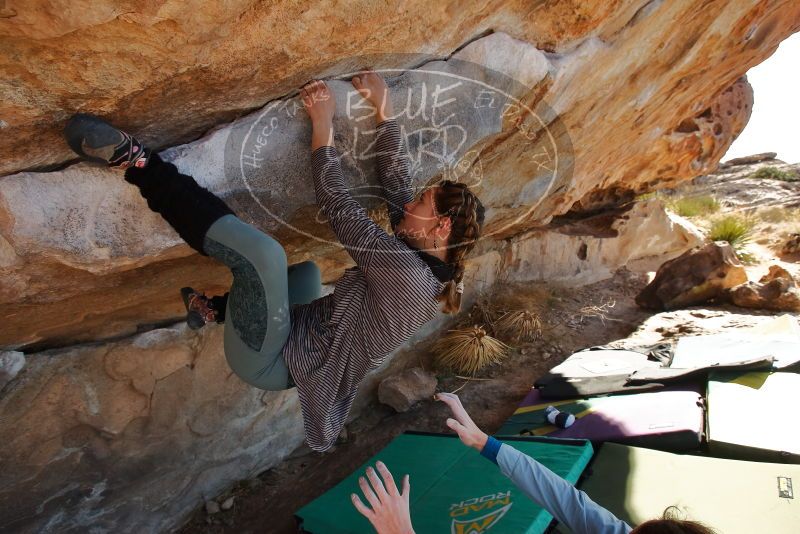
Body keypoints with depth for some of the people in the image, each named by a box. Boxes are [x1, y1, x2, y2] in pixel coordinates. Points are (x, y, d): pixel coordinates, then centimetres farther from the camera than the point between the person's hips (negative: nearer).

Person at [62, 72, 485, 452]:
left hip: (270, 361, -9)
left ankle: (135, 160, -17)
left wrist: (322, 124, -11)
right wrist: (384, 111, 9)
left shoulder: (406, 272, -24)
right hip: (294, 357, 9)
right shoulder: (427, 265, 2)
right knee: (305, 271, 35)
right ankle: (214, 309, 29)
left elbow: (337, 206, -20)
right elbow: (396, 179, 7)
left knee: (263, 251, -32)